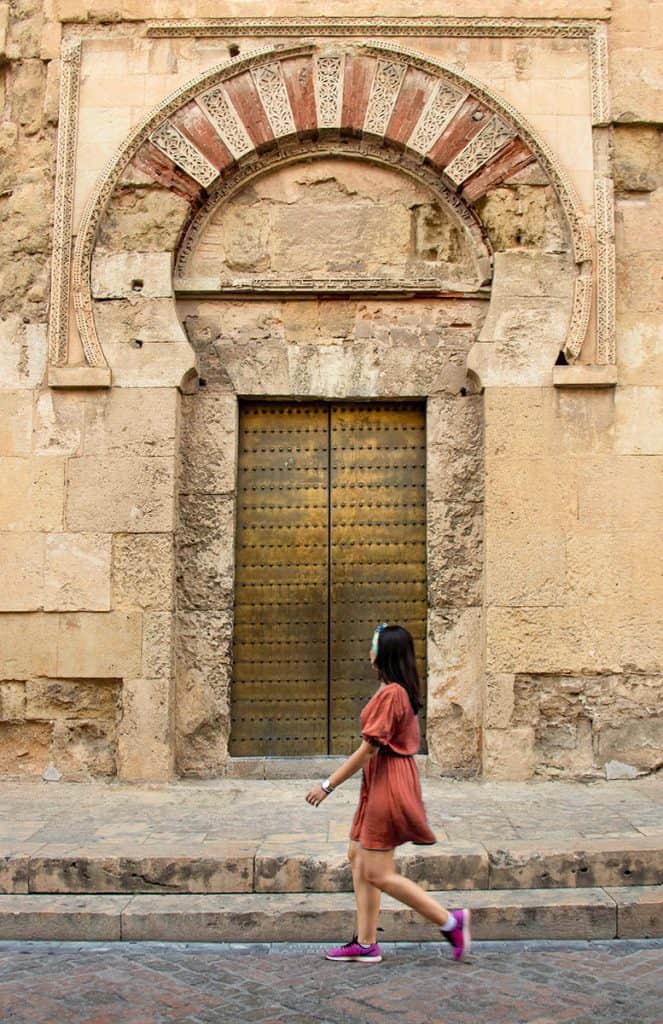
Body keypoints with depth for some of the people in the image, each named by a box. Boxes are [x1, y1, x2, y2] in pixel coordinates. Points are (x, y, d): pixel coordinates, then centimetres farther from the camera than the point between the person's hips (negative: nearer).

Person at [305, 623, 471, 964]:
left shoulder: (390, 693, -19)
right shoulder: (401, 691, 11)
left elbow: (368, 749, -21)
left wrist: (327, 785, -15)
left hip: (388, 783, -11)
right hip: (381, 784, 11)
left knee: (378, 873, -4)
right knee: (358, 856, 14)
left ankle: (451, 921, 2)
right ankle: (365, 943, 18)